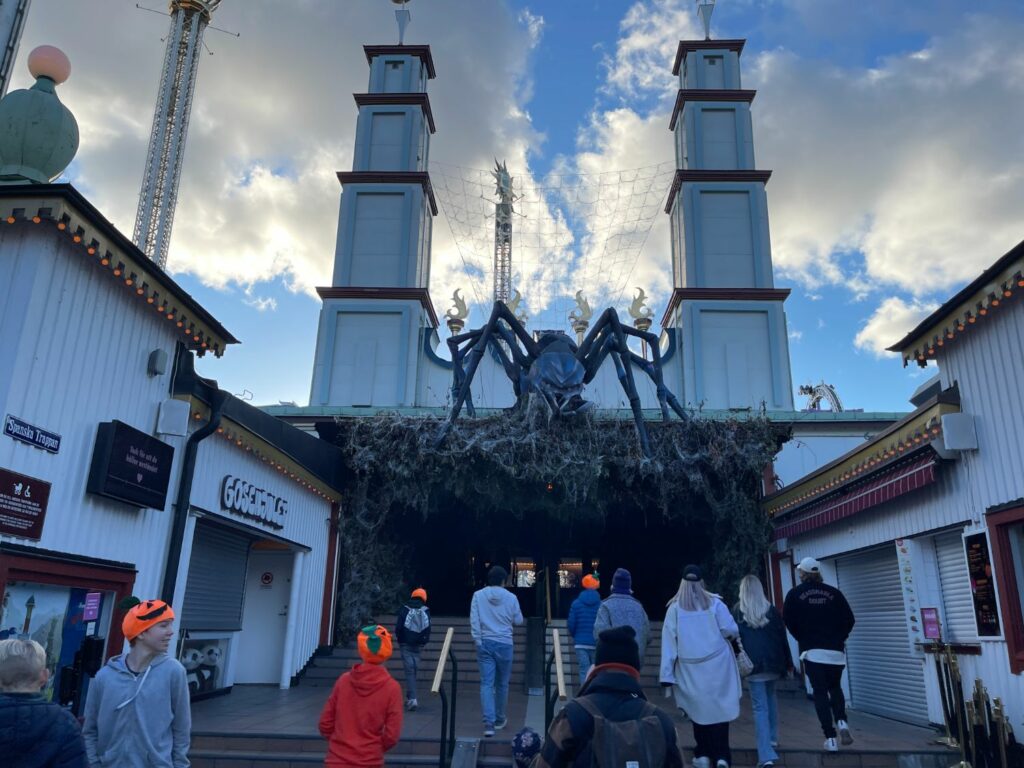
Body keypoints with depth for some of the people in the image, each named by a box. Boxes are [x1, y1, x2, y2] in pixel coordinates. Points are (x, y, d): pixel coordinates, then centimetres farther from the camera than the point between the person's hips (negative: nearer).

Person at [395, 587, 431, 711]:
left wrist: (398, 638, 9)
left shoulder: (404, 609, -4)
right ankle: (410, 697, 22)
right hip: (418, 645, 3)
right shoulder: (426, 611, 3)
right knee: (414, 669, 14)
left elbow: (399, 627, -6)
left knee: (409, 670, -4)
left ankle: (412, 698, -14)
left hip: (405, 644, -3)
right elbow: (428, 628, 2)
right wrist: (424, 641, 13)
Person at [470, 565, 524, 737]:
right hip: (504, 644, 0)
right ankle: (499, 719, 28)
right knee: (502, 684, 15)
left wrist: (477, 640, 3)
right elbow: (518, 620, 5)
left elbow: (473, 620, -4)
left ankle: (489, 722, -9)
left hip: (484, 643, 0)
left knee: (486, 683, 1)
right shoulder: (511, 597, -5)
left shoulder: (478, 595, -3)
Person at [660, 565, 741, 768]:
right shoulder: (714, 603, -4)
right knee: (719, 708, 6)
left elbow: (669, 642, -5)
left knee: (699, 708, 13)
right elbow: (732, 630, -5)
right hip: (716, 666, 0)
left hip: (691, 669, 1)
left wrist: (667, 673, -3)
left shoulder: (675, 608, -3)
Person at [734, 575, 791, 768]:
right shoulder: (771, 609, 4)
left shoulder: (738, 611, 0)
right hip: (773, 661, 3)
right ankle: (773, 738, 33)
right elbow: (782, 637, 5)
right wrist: (788, 662, 13)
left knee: (760, 707, -4)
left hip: (752, 663, -3)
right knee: (770, 697, 26)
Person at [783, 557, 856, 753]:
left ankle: (830, 738, -3)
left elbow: (788, 621, -3)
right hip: (835, 650, 2)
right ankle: (842, 722, -3)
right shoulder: (833, 592, 4)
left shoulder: (795, 594, 0)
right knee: (835, 687, 20)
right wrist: (839, 638, 13)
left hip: (812, 650, -2)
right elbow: (849, 619, 1)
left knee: (820, 692, 3)